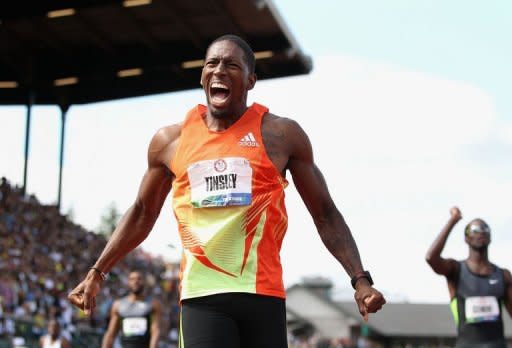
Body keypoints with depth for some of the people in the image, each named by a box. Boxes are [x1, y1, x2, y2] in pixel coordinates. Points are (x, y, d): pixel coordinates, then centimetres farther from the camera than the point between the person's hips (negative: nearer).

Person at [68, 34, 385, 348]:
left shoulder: (281, 134, 2)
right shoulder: (170, 140, 9)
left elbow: (325, 213, 6)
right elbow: (142, 213, 21)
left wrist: (360, 279, -4)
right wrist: (97, 273, 16)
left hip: (263, 292, 0)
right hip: (201, 295, 1)